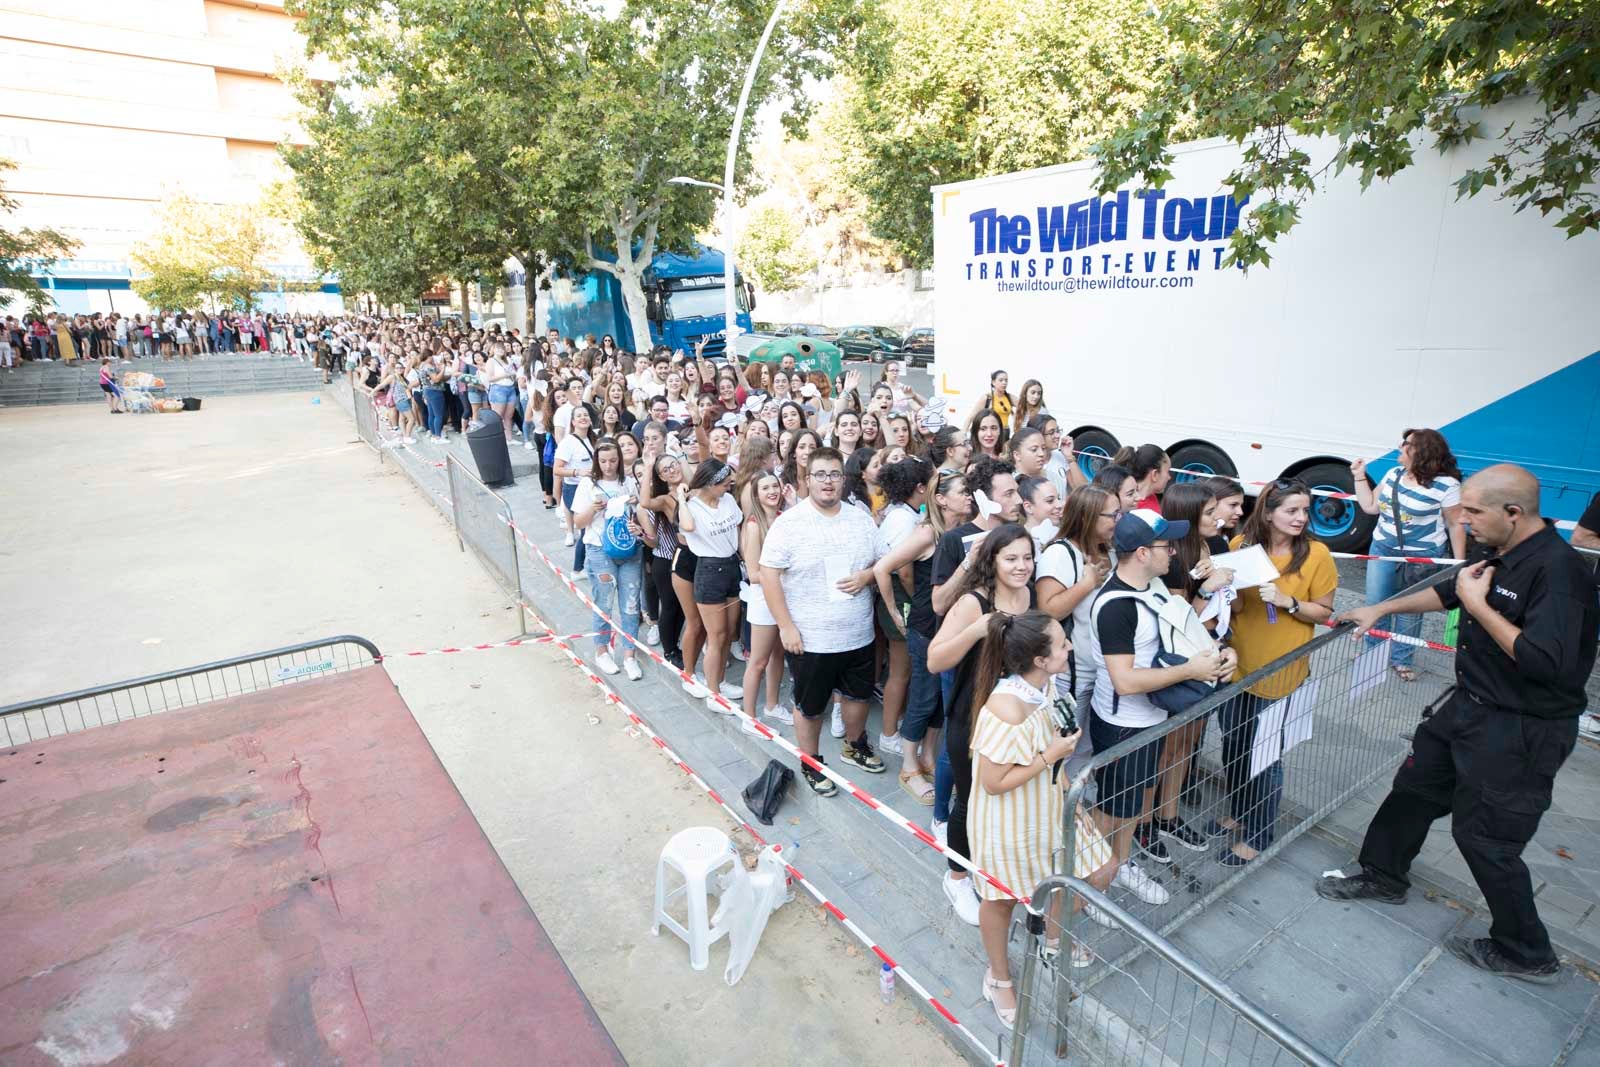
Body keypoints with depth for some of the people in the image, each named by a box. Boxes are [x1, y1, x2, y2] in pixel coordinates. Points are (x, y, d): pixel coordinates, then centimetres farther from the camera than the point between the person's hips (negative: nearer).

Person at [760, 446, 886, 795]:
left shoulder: (861, 520, 2)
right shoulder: (789, 522, -12)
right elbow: (769, 575, -13)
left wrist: (865, 576, -13)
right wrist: (786, 626, -17)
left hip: (858, 634, 5)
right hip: (809, 638, -4)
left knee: (858, 694, 23)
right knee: (811, 706, 12)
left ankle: (854, 746, 48)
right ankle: (811, 763, 35)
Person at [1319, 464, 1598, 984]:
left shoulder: (1558, 569, -26)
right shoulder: (1493, 552, 0)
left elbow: (1545, 662, -33)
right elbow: (1448, 590, 20)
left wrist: (1478, 604, -26)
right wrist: (1381, 608, 21)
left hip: (1521, 730, -9)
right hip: (1469, 707, 9)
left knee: (1485, 837, 5)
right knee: (1414, 787, 19)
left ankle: (1527, 955, 27)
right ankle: (1383, 877, 40)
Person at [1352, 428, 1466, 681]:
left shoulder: (1446, 485, -14)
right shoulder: (1394, 474, 2)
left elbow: (1455, 525, -9)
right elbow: (1370, 506, 9)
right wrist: (1360, 477, 3)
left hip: (1421, 558, -5)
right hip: (1382, 550, 5)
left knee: (1409, 611, 8)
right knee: (1375, 605, 11)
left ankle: (1400, 660, 25)